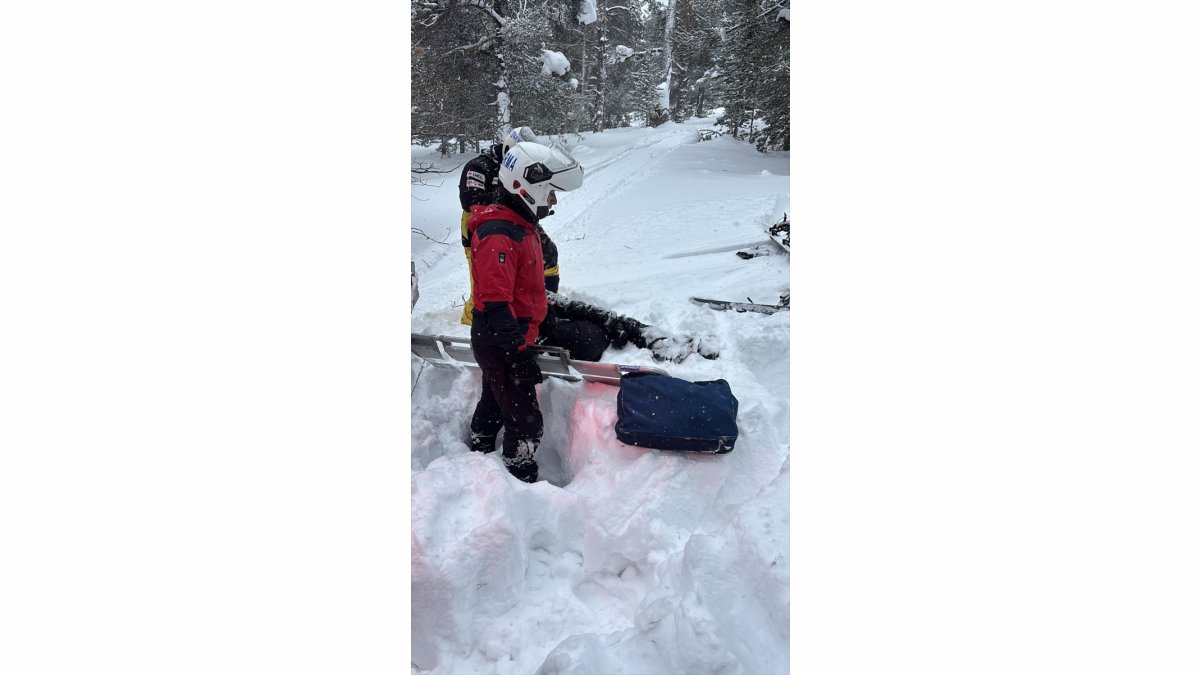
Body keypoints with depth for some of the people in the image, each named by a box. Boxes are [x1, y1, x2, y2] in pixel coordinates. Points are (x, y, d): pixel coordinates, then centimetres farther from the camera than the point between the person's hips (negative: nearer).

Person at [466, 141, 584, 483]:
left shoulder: (521, 224, 9)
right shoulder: (498, 236, -26)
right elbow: (495, 303, -30)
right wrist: (520, 352, -29)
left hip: (501, 339, 11)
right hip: (501, 343, -11)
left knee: (495, 402, 27)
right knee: (525, 422, -3)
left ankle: (478, 457, 46)